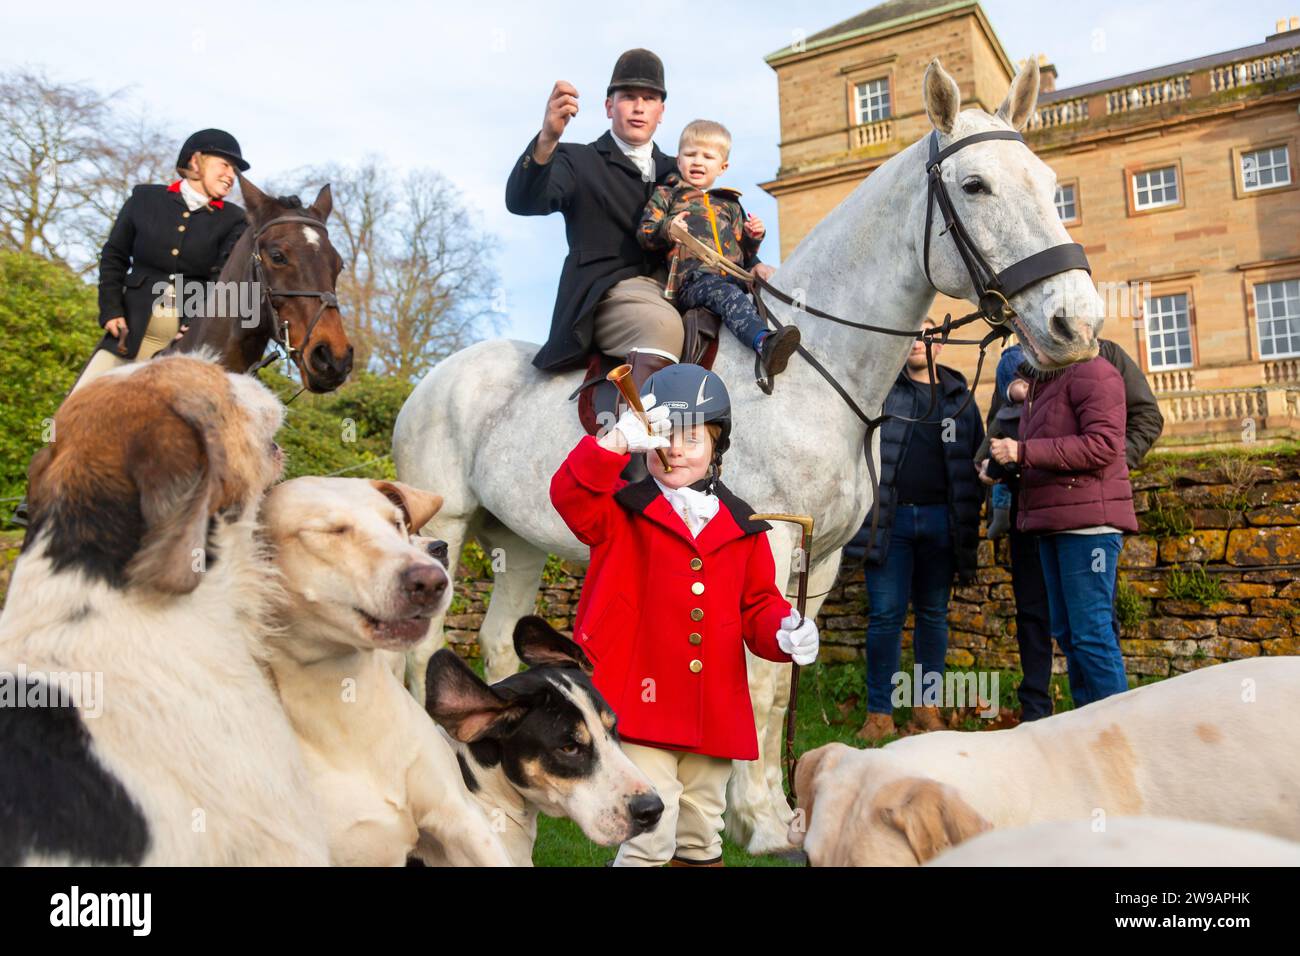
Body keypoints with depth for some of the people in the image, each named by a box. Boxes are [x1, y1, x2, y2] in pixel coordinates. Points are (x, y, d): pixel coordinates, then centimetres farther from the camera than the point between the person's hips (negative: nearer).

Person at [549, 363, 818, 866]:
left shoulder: (742, 527, 7)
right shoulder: (620, 512, -3)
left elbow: (758, 604, 11)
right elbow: (569, 495, -23)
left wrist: (784, 631, -11)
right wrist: (617, 443, -39)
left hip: (714, 715, 5)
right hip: (641, 704, -4)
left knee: (701, 836, 21)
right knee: (652, 830, -10)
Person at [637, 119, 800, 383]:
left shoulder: (730, 205, 34)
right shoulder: (666, 195, 22)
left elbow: (743, 254, 33)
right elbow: (644, 234, 9)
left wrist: (752, 238, 11)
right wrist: (666, 230, -11)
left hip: (734, 276, 6)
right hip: (693, 278, -5)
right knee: (726, 294, -37)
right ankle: (763, 341, -64)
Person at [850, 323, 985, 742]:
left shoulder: (960, 397, 13)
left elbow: (976, 459, 11)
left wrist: (970, 522, 3)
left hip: (940, 519, 3)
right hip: (888, 517, -2)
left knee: (934, 614, 8)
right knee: (885, 615, -3)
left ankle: (927, 706, 18)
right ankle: (879, 713, 5)